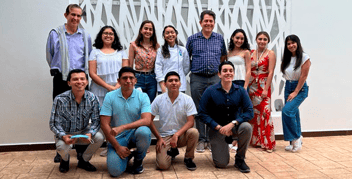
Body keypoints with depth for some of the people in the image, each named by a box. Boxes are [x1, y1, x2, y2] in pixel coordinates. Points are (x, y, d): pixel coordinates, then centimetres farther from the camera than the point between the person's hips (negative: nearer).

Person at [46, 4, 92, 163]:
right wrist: (58, 70, 14)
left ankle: (81, 148, 15)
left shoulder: (86, 36, 11)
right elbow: (49, 56, 13)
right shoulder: (55, 34, 5)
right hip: (61, 80, -1)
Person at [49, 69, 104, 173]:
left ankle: (83, 160, 6)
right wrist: (63, 136, -36)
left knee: (99, 137, -26)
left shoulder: (92, 98, -14)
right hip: (65, 133, -2)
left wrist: (90, 134, -33)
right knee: (62, 146, -34)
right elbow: (54, 124, -16)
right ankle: (65, 160, 9)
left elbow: (96, 121, -12)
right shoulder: (60, 99, -20)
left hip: (83, 132, 2)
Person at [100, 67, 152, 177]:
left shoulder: (142, 96, -5)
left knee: (144, 131, -35)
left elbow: (147, 120, -19)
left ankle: (138, 159, -1)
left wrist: (122, 127, -29)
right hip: (117, 138, 0)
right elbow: (105, 124, -7)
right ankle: (126, 155, 19)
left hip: (135, 135, 0)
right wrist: (117, 147, -12)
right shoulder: (110, 96, -4)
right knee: (115, 171, -19)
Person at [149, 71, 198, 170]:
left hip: (182, 135, 0)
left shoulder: (187, 99, -5)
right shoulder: (159, 99, -3)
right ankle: (172, 151, 18)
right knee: (162, 165, -19)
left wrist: (176, 135, -25)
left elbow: (191, 122, -12)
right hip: (164, 136, 0)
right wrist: (159, 138, -6)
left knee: (194, 132, -33)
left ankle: (188, 158, -4)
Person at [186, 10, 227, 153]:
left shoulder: (219, 38, 10)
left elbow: (224, 56, 22)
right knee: (199, 110, 2)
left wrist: (217, 68, 11)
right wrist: (193, 68, 5)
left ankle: (211, 139, 15)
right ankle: (201, 140, 12)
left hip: (215, 78, 2)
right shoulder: (192, 39, 5)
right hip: (197, 79, -1)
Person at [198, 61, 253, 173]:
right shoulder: (210, 91, -10)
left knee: (246, 127, -33)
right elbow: (203, 113, -9)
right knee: (221, 164, -12)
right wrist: (218, 127, -19)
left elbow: (249, 112, -10)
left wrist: (232, 123, -24)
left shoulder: (240, 91, -5)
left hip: (234, 126, 2)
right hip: (216, 129, -2)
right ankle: (218, 148, 26)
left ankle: (239, 160, -8)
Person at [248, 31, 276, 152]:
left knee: (265, 113, -10)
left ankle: (268, 143, -1)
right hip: (251, 86, 4)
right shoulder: (251, 53, 10)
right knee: (253, 113, 7)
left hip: (263, 86, -4)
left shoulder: (270, 54, 0)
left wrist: (266, 89, -13)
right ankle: (255, 140, 20)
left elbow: (271, 72, -6)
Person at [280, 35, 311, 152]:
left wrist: (295, 92, -15)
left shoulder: (304, 58, -8)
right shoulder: (286, 58, 10)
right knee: (293, 113, 8)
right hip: (288, 87, 6)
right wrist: (289, 91, 2)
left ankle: (296, 138, -7)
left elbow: (303, 76, -12)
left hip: (300, 88, -6)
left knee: (287, 111, -21)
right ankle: (297, 142, 19)